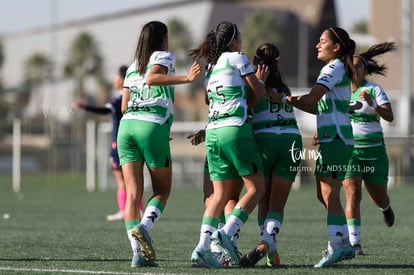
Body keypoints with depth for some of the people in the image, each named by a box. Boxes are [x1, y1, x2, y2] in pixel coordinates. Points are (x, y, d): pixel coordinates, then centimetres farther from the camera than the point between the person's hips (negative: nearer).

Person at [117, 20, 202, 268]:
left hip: (127, 125, 5)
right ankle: (144, 227, -20)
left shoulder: (132, 67, 23)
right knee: (162, 190, 8)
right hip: (153, 127, -5)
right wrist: (186, 79, -21)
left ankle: (138, 252, -11)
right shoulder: (164, 57, 6)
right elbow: (151, 78, -14)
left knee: (133, 193, -1)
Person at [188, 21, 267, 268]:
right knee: (256, 188, 0)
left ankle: (203, 246, -7)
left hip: (213, 133, 7)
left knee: (220, 195, 7)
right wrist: (261, 82, 21)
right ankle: (226, 233, -15)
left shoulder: (211, 67, 19)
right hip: (235, 130, -7)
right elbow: (259, 94, 2)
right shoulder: (237, 58, -2)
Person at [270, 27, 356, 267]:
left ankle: (336, 245, -15)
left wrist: (284, 99, -8)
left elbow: (311, 99, -18)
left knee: (329, 194, -12)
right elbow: (321, 107, 21)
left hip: (336, 139, -10)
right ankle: (345, 245, 14)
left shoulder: (334, 68, -9)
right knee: (325, 193, 12)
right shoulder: (339, 70, 21)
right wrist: (291, 101, 13)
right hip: (331, 139, 10)